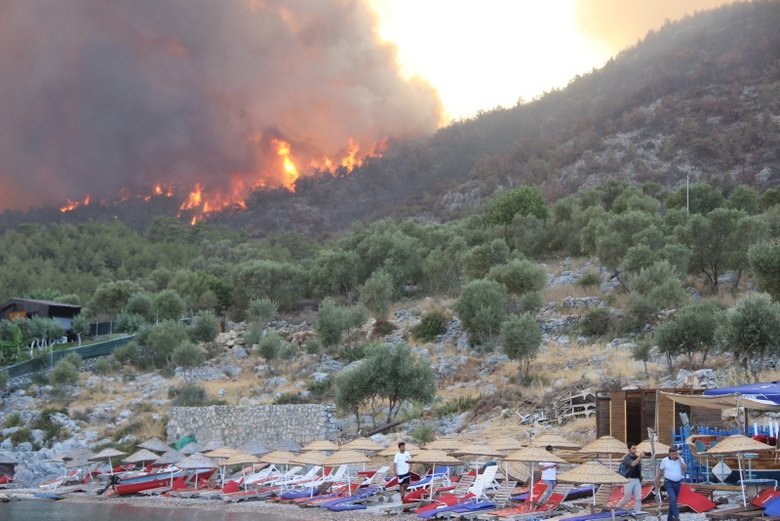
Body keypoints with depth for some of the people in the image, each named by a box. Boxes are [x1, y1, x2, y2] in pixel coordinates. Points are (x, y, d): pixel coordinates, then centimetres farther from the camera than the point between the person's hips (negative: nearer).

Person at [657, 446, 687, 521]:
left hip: (677, 483, 3)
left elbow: (685, 469, -12)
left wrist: (679, 459, -17)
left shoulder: (680, 460, 1)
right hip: (668, 483, -3)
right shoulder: (665, 460, -5)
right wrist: (657, 481, 5)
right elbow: (660, 471, 4)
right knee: (673, 499, -19)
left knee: (673, 500, 12)